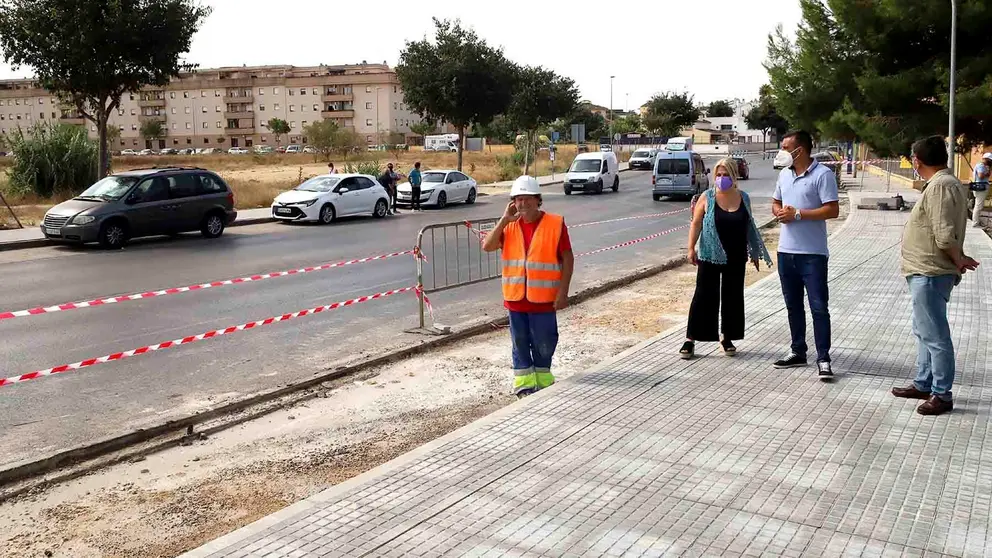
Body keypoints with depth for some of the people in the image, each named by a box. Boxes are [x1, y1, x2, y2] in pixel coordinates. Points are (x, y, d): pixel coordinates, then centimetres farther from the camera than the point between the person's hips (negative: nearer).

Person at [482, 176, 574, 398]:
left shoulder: (555, 224, -7)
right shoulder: (509, 226, 4)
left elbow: (567, 258, -6)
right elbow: (487, 246, -9)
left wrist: (563, 291, -11)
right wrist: (504, 220, -15)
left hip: (544, 298, -3)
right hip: (515, 297, 3)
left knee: (544, 343, 9)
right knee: (520, 342, 14)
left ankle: (543, 381, 30)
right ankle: (524, 383, 28)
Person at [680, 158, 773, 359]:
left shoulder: (743, 198, 4)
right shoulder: (707, 198, -4)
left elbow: (750, 226, 13)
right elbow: (696, 224, -4)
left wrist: (755, 251, 14)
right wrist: (691, 248, -11)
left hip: (736, 258, 3)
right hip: (710, 257, -3)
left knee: (733, 297, 9)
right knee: (704, 296, -3)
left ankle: (728, 338, 23)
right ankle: (690, 339, 3)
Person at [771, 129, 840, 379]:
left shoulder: (823, 174, -10)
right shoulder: (784, 174, 12)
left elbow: (833, 210, -15)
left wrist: (798, 214, -18)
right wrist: (779, 212, -2)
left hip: (812, 253, -7)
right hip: (786, 251, 7)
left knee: (819, 307, -3)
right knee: (793, 305, 14)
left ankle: (823, 359, 1)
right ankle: (798, 352, 25)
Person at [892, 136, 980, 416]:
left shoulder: (940, 186, -20)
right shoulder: (945, 182, 13)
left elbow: (945, 236, -24)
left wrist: (958, 261, -10)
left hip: (930, 274, -11)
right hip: (925, 272, 11)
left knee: (935, 335, -3)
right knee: (924, 333, 19)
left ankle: (942, 395, 5)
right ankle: (923, 384, 29)